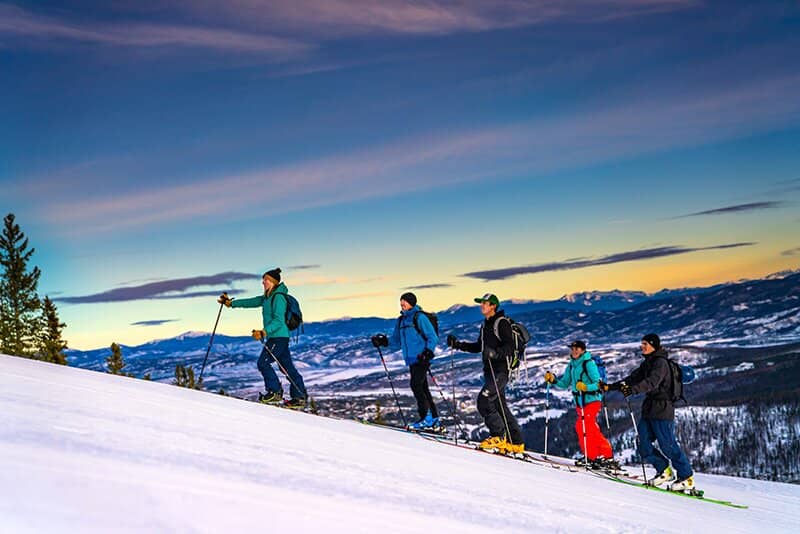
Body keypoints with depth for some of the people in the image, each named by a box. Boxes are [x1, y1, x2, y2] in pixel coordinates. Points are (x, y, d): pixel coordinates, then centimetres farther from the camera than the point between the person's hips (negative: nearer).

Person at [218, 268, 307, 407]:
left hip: (279, 337, -10)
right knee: (287, 367, 9)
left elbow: (279, 321, -23)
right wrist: (231, 303, 23)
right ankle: (300, 397, 12)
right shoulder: (267, 297, 15)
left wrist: (264, 332, -34)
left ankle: (275, 392, -3)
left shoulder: (278, 297, -15)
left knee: (263, 362, -9)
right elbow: (251, 302, 23)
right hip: (274, 337, 10)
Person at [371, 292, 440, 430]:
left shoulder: (419, 317, -7)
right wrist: (384, 342, 5)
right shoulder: (401, 320, 17)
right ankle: (434, 420, 14)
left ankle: (427, 419, -12)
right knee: (423, 389, 9)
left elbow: (433, 337, -9)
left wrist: (428, 352, -22)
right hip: (411, 360, 8)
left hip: (421, 358, -8)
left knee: (416, 385, -15)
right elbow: (397, 342, 20)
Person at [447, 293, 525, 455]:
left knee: (484, 400, -18)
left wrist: (494, 353, -34)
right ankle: (516, 442, 15)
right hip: (490, 371, 9)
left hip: (500, 370, -9)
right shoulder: (485, 325, 18)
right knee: (499, 406, 9)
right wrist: (458, 344, 18)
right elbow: (478, 347, 27)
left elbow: (509, 347, -18)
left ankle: (498, 436, -9)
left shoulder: (502, 323, -9)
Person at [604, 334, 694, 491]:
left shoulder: (660, 363, -13)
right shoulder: (647, 363, 17)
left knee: (668, 445, -7)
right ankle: (664, 471, 17)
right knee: (643, 444, 4)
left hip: (662, 409, -9)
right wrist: (612, 387, 10)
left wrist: (633, 390, -42)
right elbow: (633, 378, 17)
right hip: (649, 409, 9)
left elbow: (651, 382, -29)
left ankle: (687, 479, 3)